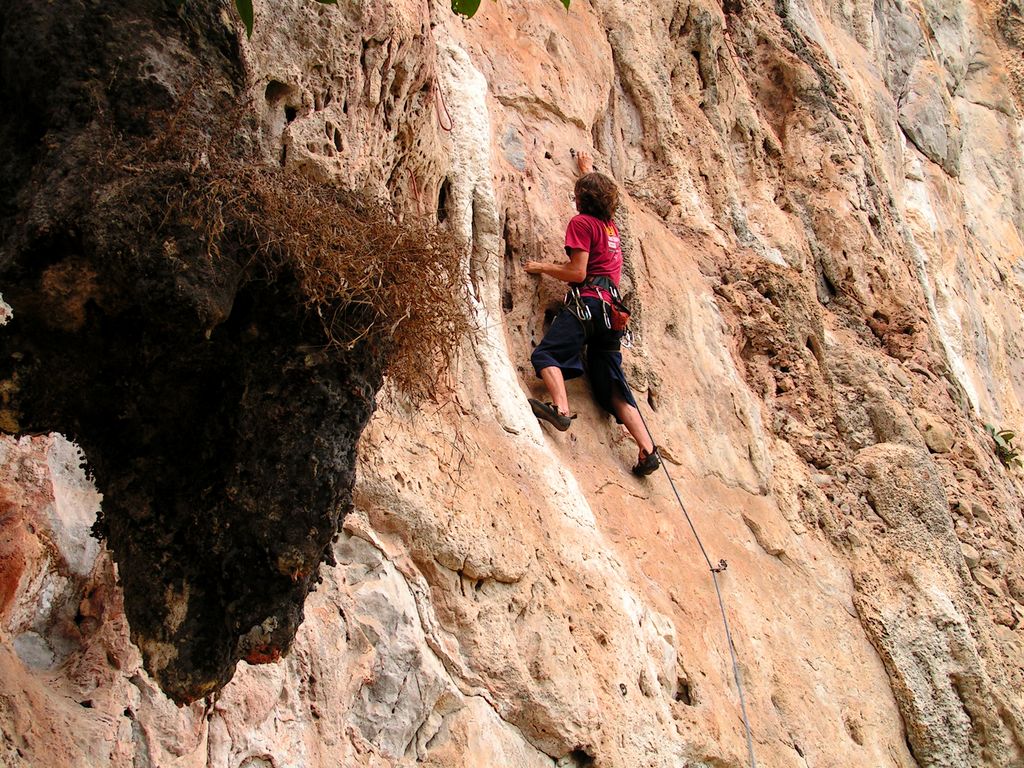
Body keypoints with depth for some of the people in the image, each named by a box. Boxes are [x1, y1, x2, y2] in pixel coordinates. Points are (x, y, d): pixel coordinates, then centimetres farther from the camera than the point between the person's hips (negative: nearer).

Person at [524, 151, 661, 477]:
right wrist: (588, 169, 61)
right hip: (612, 308, 7)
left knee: (546, 355, -15)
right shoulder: (610, 223, 21)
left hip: (589, 302, -7)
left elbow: (577, 272, -9)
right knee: (611, 386, 3)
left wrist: (542, 267, 4)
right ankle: (648, 450, -7)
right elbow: (599, 189, 45)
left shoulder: (581, 222, -2)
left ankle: (560, 408, -42)